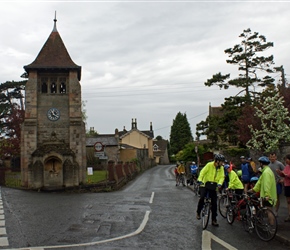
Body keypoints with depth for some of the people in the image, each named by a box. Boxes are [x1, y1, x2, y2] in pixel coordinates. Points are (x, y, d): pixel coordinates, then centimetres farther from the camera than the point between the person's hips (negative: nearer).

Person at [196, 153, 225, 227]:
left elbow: (222, 177, -7)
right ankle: (198, 212, 0)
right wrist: (200, 180, -33)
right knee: (202, 198, -24)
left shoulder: (221, 168, 2)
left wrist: (219, 183, -27)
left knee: (214, 203, 4)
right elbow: (202, 172, -17)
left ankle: (214, 220, 15)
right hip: (205, 185, -4)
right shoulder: (209, 165, -11)